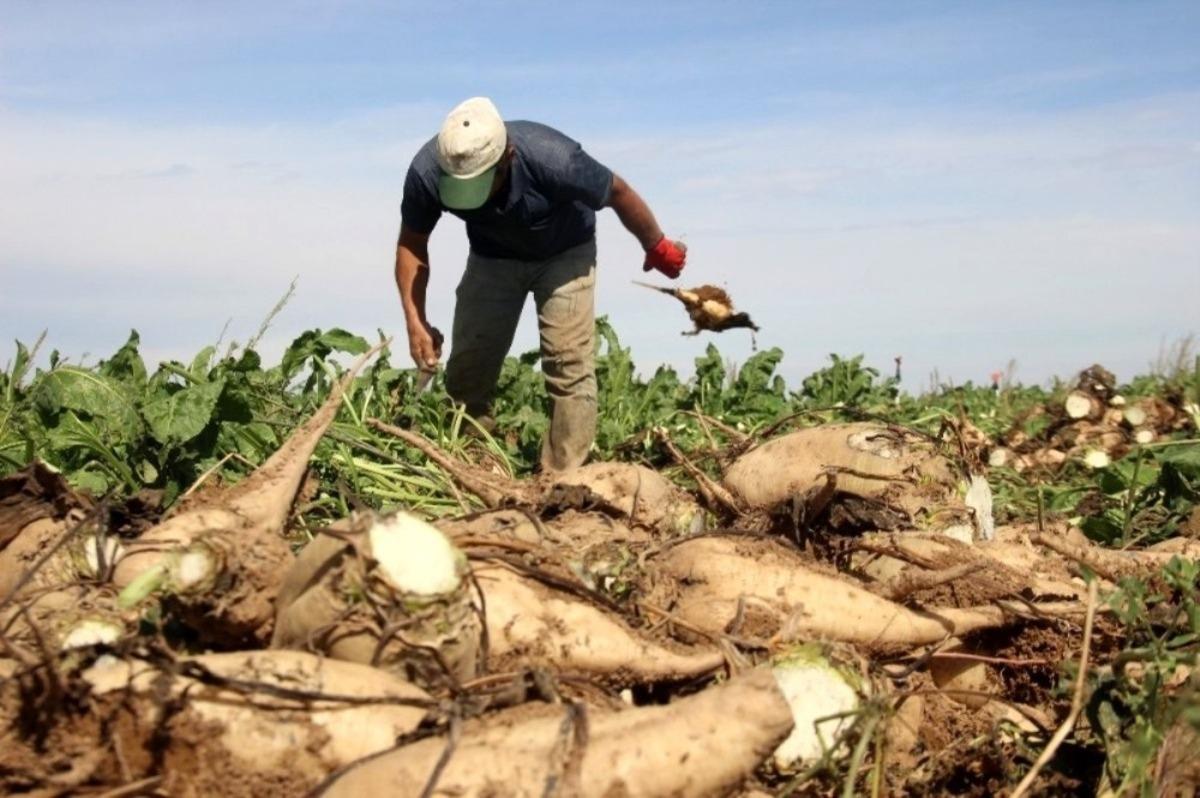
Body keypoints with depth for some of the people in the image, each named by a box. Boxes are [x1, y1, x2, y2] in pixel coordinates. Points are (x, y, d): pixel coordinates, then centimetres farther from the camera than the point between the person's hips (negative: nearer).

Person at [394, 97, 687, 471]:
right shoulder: (427, 171, -31)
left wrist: (658, 248, -4)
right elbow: (412, 243, -13)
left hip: (564, 254, -3)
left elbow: (619, 193, -19)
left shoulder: (552, 159, -39)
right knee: (466, 370, -2)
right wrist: (416, 321, -24)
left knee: (569, 367, -15)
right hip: (492, 256, 3)